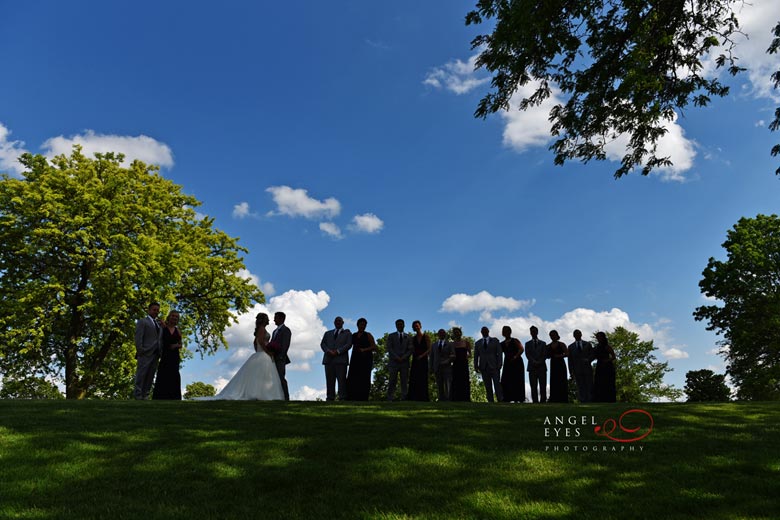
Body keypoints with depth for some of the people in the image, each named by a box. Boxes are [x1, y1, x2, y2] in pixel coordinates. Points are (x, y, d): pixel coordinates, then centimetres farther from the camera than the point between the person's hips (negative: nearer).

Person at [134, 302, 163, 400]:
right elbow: (138, 337, -6)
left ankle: (145, 396, 6)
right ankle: (138, 396, -4)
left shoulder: (159, 325, 25)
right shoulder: (142, 321, 4)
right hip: (145, 353, -6)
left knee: (150, 377, 4)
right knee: (141, 376, -6)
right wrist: (140, 351, -15)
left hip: (155, 354, 6)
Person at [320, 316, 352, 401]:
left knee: (342, 380, -10)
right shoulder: (328, 333, 25)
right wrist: (328, 351, -8)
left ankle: (342, 399, -11)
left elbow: (349, 345, 1)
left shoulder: (347, 333, 16)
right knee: (330, 381, -2)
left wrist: (337, 351, -11)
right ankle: (330, 399, -2)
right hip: (329, 359, 3)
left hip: (341, 360, -3)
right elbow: (322, 344, 13)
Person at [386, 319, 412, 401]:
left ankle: (404, 400, -5)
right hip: (393, 362, -1)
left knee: (405, 382, -4)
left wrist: (403, 357, -9)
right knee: (392, 382, -7)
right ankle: (390, 400, -9)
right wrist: (396, 357, -11)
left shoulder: (408, 337, 17)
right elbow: (389, 349, 2)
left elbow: (410, 350, 7)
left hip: (405, 362, 2)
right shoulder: (391, 336, 13)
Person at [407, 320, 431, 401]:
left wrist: (422, 355, -17)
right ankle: (413, 399, -4)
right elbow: (413, 350, 15)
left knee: (423, 380, -4)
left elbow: (429, 349, -4)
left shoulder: (426, 337, 2)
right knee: (414, 381, -4)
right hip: (415, 361, 3)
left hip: (423, 361, -3)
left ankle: (423, 399, 0)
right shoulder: (413, 338, 13)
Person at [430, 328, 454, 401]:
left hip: (447, 368, -2)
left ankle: (448, 400, -12)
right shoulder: (434, 345, 18)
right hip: (437, 369, 3)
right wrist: (431, 369, 6)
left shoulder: (449, 345, 9)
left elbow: (453, 356, 2)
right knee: (440, 387, 1)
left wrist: (447, 361, -16)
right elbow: (432, 357, 15)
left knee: (448, 386, -10)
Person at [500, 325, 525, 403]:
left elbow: (521, 349, -14)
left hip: (517, 363, -5)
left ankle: (519, 399, -1)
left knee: (517, 382, -6)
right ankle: (507, 399, 0)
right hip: (507, 364, 5)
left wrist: (515, 357, -21)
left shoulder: (515, 341, 1)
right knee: (505, 382, -3)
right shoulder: (502, 344, 15)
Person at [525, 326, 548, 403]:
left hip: (542, 367, 0)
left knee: (543, 386, -5)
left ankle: (543, 401, -6)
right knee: (533, 386, -5)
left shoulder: (543, 343, 16)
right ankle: (535, 401, -6)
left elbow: (545, 355, 5)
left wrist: (539, 362, -12)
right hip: (532, 367, 0)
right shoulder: (528, 344, 15)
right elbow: (527, 355, 2)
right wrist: (534, 362, -14)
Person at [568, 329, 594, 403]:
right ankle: (583, 402, -7)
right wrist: (571, 372, 0)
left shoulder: (587, 344, 13)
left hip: (587, 369, 0)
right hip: (577, 371, 0)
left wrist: (588, 360, -13)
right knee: (581, 388, -6)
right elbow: (570, 360, 9)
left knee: (589, 388, -3)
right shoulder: (571, 347, 12)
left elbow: (593, 354, 8)